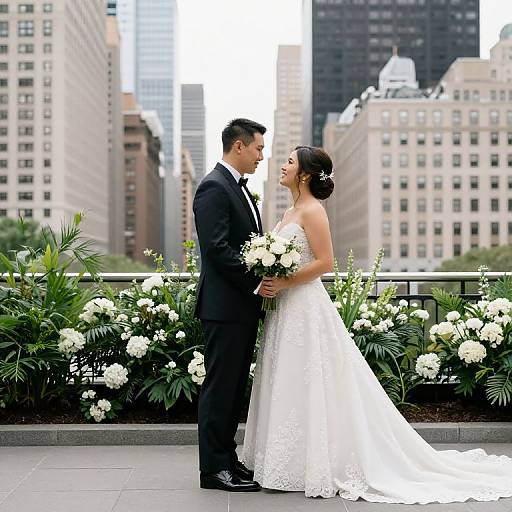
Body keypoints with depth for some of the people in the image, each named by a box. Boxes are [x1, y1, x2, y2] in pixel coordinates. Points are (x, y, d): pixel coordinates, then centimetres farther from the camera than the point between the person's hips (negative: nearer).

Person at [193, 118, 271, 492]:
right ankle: (215, 468, 4)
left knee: (234, 387, 14)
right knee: (220, 387, -3)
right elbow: (217, 248, -21)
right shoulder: (214, 187, -13)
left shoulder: (240, 188, 18)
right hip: (225, 306, -10)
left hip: (244, 306, 10)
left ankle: (227, 458, 23)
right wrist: (255, 282, -19)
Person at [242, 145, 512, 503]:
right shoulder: (292, 212, 17)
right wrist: (270, 282, 5)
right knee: (290, 388, 11)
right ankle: (296, 462, 19)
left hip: (306, 309, -9)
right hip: (287, 310, 10)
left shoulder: (312, 211, -11)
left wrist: (284, 283, -20)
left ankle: (317, 469, 3)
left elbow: (325, 262, -17)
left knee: (310, 388, -4)